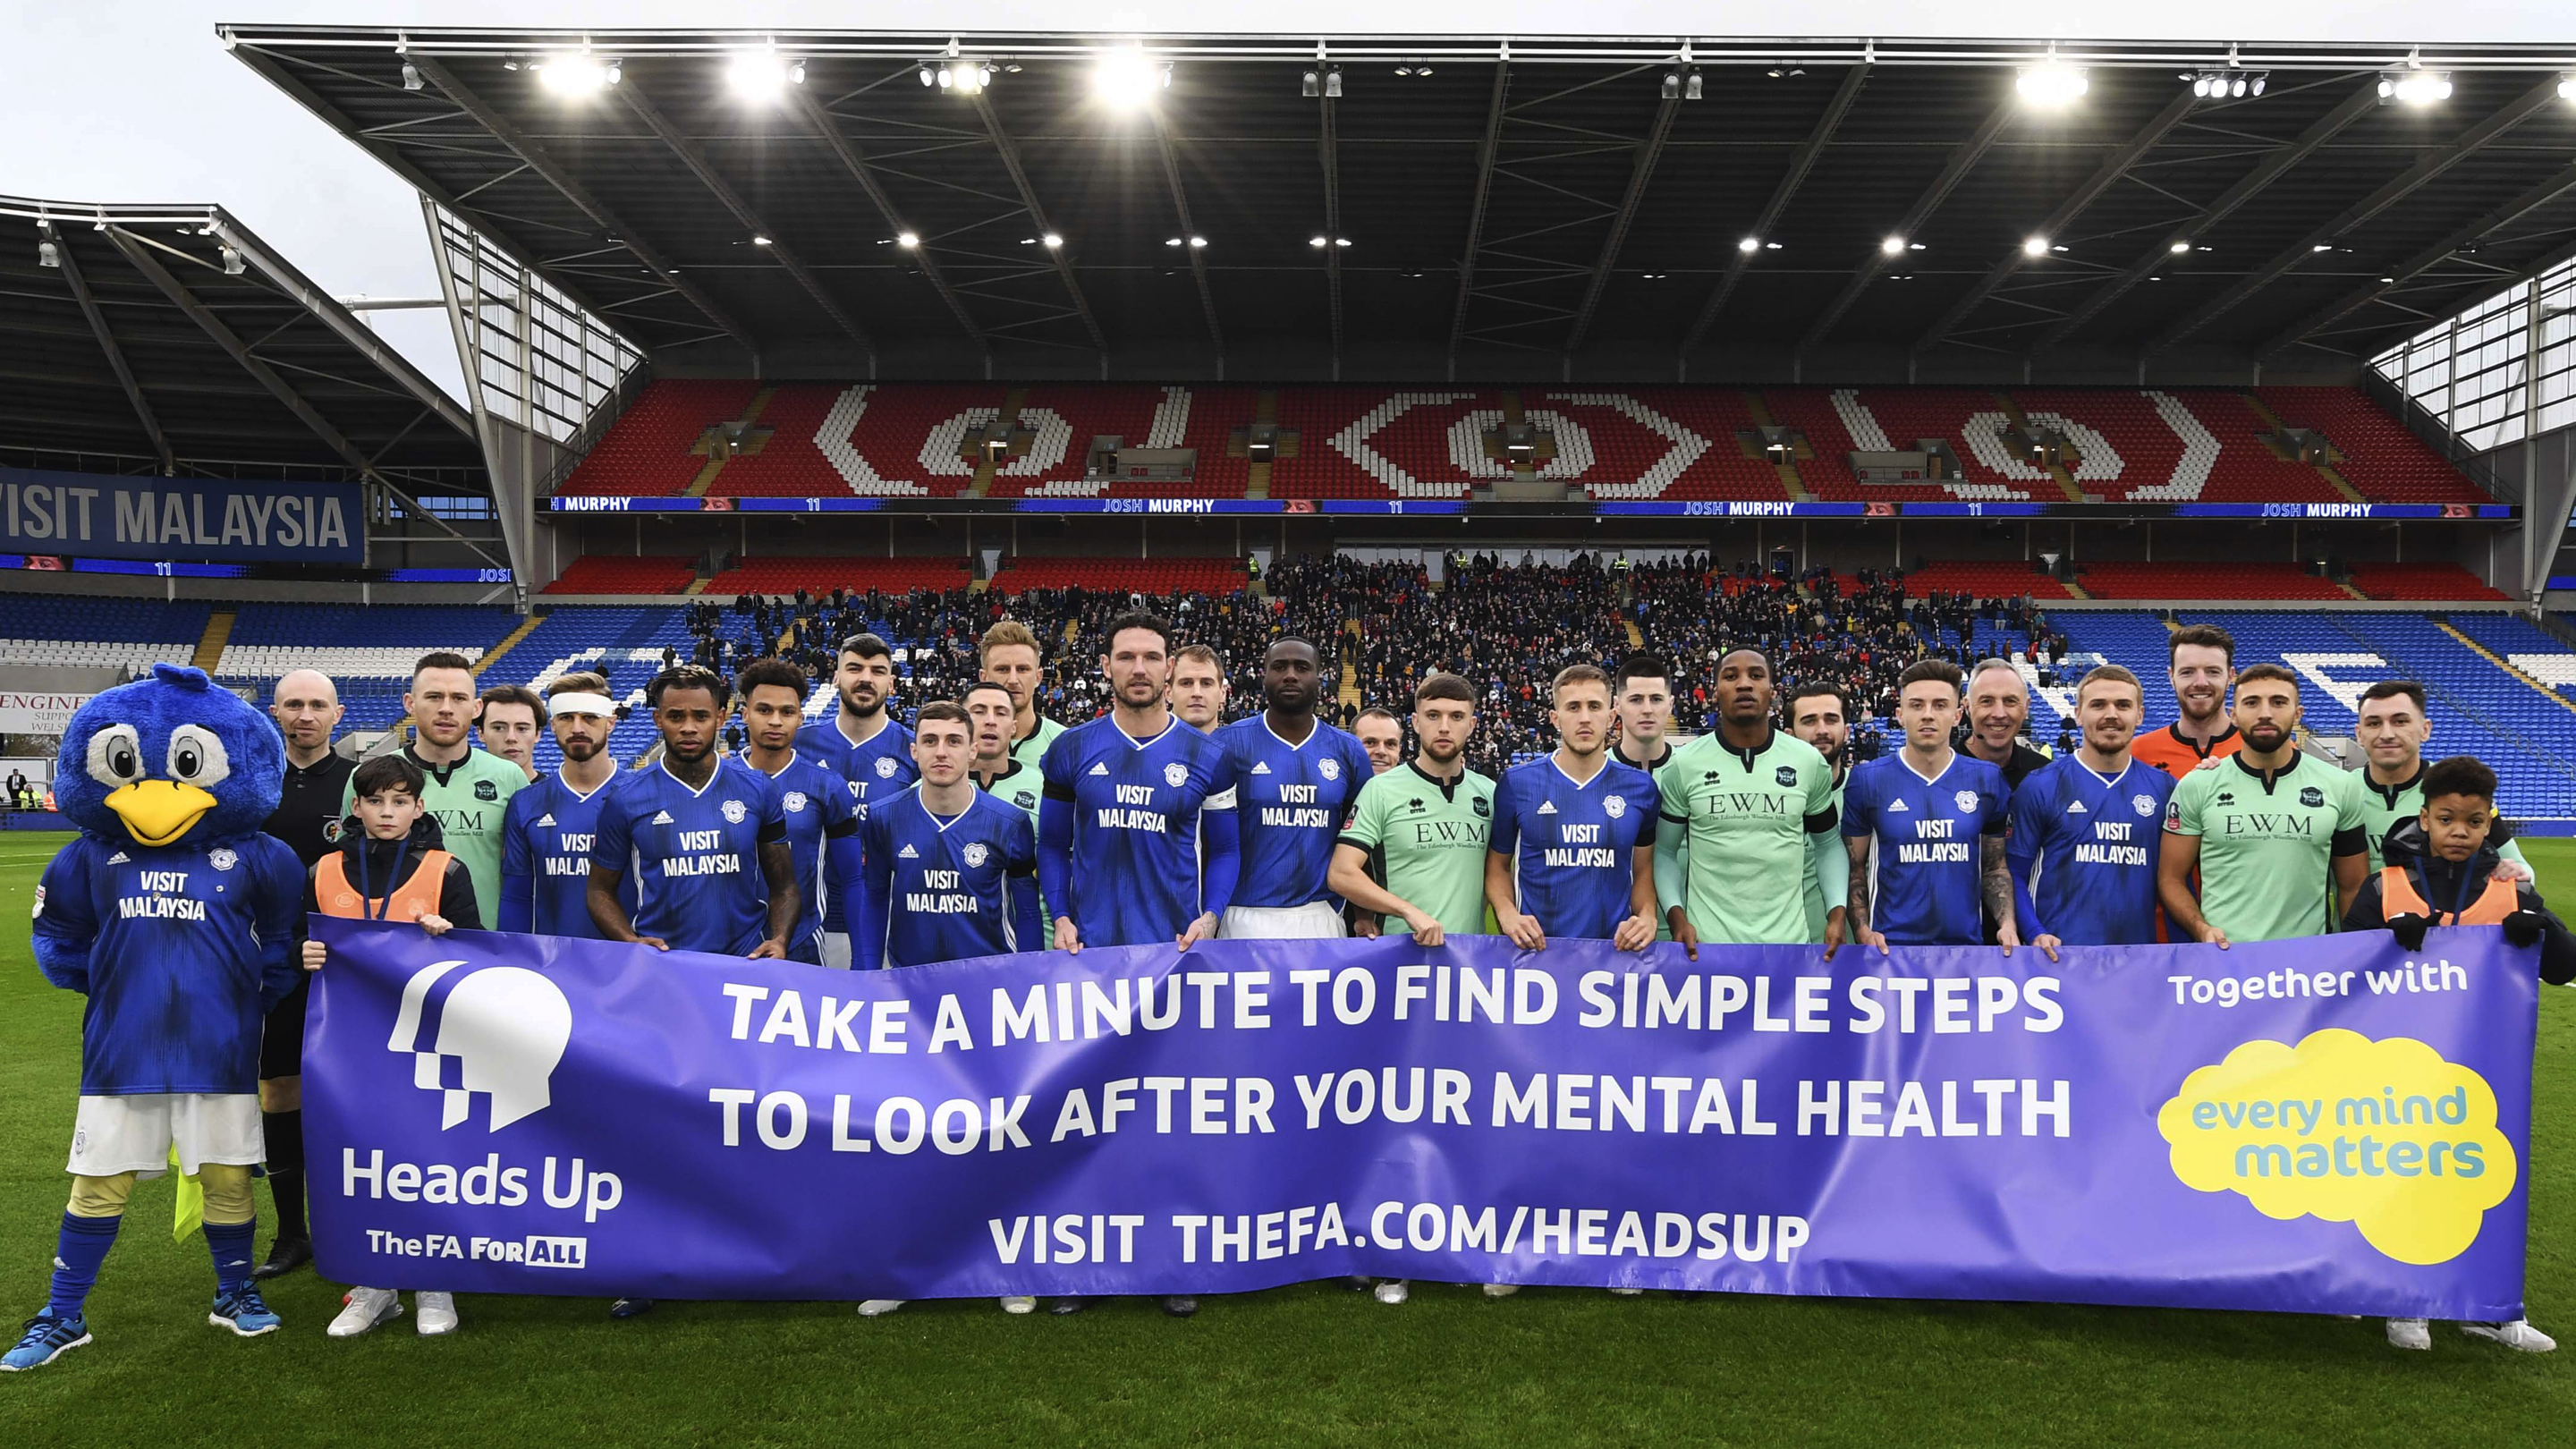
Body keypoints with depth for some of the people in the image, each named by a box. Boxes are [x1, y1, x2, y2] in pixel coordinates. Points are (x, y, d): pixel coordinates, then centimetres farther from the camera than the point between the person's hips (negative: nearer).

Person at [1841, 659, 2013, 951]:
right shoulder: (1867, 781, -3)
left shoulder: (1988, 780, 3)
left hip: (1967, 941, 2)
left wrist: (2007, 923, -5)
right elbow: (1854, 867, 0)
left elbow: (1994, 868, 9)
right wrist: (1863, 933, -11)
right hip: (1891, 945, -2)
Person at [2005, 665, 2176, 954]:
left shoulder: (2163, 788, 6)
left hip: (2139, 950, 3)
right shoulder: (2040, 786, -3)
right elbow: (2016, 871, -3)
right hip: (2060, 954, -3)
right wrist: (2035, 934, -16)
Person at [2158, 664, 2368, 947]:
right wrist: (2202, 929, -13)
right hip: (2222, 956, -1)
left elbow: (2352, 888, 9)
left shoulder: (2341, 787, 4)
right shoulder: (2196, 787, -1)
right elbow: (2171, 879, 2)